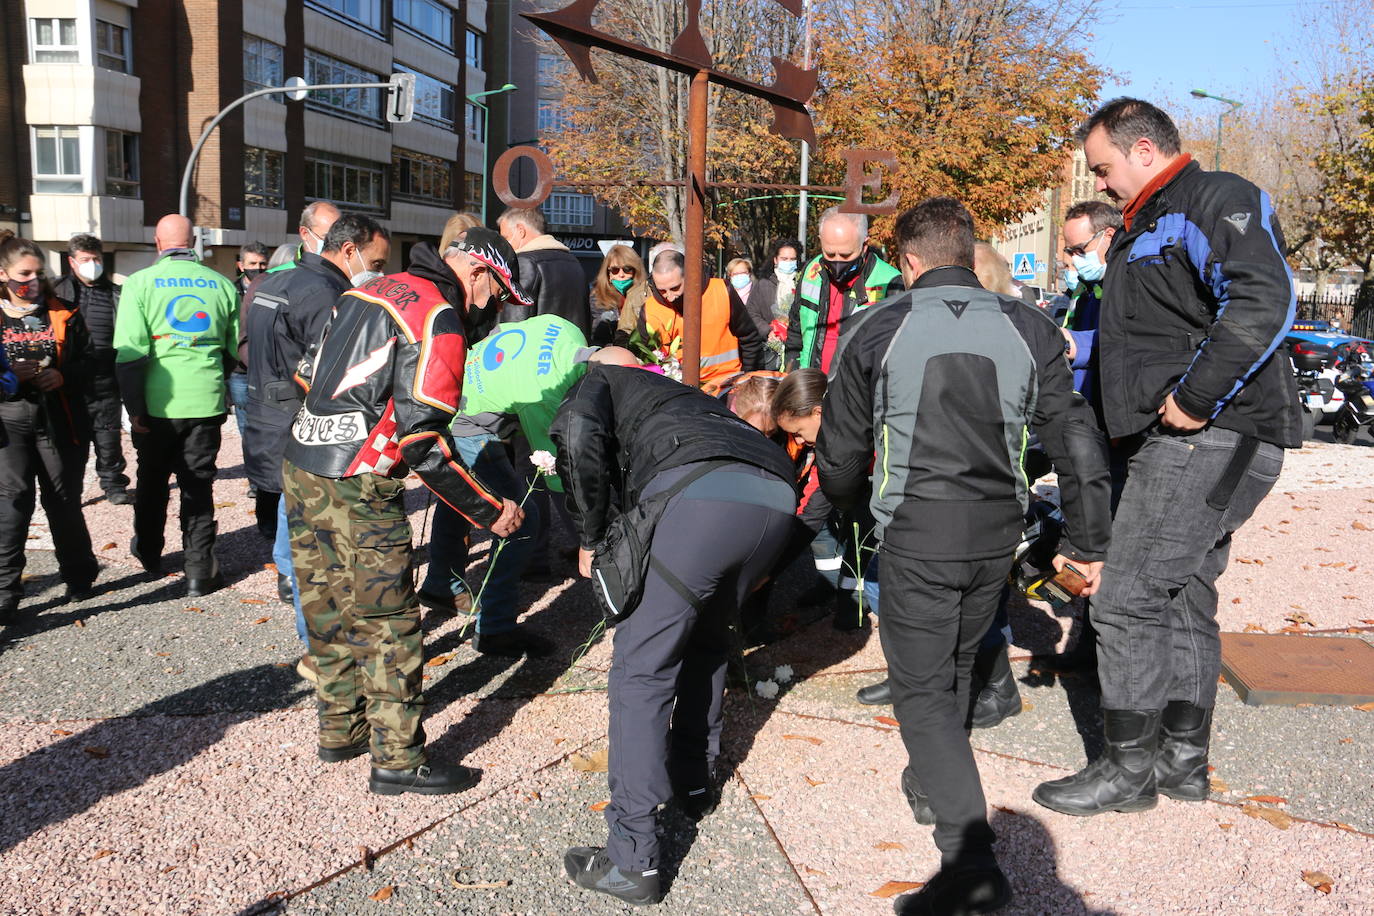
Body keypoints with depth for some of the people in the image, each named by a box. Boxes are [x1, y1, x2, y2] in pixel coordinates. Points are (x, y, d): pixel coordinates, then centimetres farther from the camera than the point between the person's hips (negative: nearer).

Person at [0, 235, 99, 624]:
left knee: (63, 500, 9)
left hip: (59, 420, 1)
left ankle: (79, 576, 27)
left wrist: (63, 376, -10)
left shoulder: (63, 314, 7)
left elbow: (88, 360, 8)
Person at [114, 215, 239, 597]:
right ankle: (199, 572, 5)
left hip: (158, 403, -1)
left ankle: (149, 553, 38)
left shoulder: (140, 283, -5)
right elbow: (235, 348, 9)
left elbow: (129, 351, -11)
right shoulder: (221, 283, 2)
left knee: (152, 483, 19)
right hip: (206, 401, 1)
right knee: (198, 487, 7)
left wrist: (135, 407, -6)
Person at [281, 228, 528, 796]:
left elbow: (308, 374, 19)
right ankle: (397, 760, 9)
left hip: (301, 467, 9)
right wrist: (490, 512, -13)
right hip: (356, 488, -9)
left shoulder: (369, 291, 14)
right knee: (389, 622, 1)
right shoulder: (440, 320, -13)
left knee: (329, 610, 18)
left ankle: (340, 730, 32)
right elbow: (423, 439, -19)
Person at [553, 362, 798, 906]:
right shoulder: (679, 394, 43)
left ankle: (632, 862, 1)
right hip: (778, 495, 7)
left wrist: (590, 539, 9)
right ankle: (695, 778, 40)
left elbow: (579, 435, 1)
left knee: (639, 669, 0)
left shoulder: (598, 382, 25)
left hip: (702, 494, -7)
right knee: (706, 638, 30)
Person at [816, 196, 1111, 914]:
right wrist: (1087, 544, 11)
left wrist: (851, 505, 24)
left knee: (922, 688, 1)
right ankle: (931, 785, 40)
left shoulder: (876, 331, -6)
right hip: (998, 532, 4)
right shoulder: (1028, 330, 1)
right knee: (956, 663, 24)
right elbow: (1078, 445, 1)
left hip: (916, 532, -4)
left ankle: (969, 854, -11)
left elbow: (840, 456, 1)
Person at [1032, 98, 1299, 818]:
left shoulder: (1217, 200, -9)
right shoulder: (1145, 229, 23)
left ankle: (1129, 768, 2)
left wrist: (1195, 397, -24)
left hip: (1208, 439, -11)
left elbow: (1265, 302, -25)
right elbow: (1126, 335, 32)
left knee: (1128, 600, -9)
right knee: (1182, 599, 14)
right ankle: (1182, 759, 24)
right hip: (1180, 444, 11)